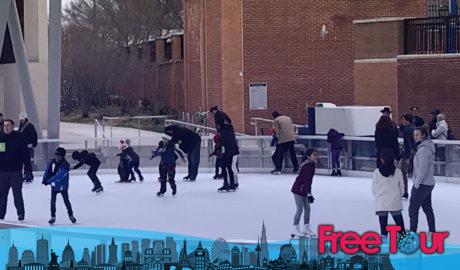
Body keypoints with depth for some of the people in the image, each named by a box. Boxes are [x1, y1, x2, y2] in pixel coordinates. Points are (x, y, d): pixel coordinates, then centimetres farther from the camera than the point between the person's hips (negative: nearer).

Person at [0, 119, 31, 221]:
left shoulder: (19, 138, -4)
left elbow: (25, 153, -4)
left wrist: (28, 167, -8)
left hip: (16, 171, -3)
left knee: (17, 194, 0)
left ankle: (21, 213, 8)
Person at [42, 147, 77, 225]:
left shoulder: (65, 166, -24)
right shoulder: (52, 163, -8)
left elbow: (59, 176, -30)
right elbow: (47, 171, 0)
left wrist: (49, 180, -31)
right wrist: (45, 180, -12)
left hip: (63, 186, -3)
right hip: (54, 186, 3)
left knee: (66, 201, 3)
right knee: (53, 201, 0)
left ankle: (71, 215, 20)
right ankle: (53, 216, 10)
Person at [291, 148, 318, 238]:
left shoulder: (312, 165, 7)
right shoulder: (308, 166, -23)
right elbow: (307, 180, -27)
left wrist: (308, 192, 22)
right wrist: (309, 194, -28)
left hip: (304, 190, 9)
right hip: (298, 189, -9)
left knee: (307, 208, 13)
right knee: (300, 209, -5)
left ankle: (306, 228, 24)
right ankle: (295, 229, 4)